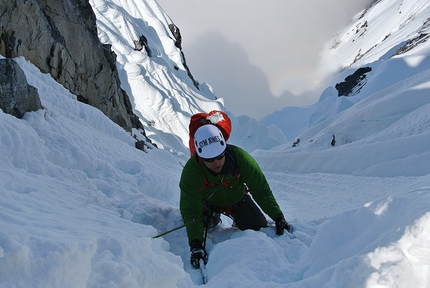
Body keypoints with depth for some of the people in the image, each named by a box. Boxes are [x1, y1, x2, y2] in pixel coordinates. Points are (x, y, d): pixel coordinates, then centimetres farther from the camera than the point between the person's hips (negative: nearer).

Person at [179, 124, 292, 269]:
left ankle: (239, 223, 25)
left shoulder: (239, 157, -36)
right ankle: (212, 218, 23)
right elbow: (190, 211, -38)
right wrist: (195, 245, -49)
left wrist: (278, 218, -29)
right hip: (207, 202, 2)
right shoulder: (190, 171, -38)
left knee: (260, 226, -10)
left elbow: (261, 190, -26)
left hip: (237, 200, -2)